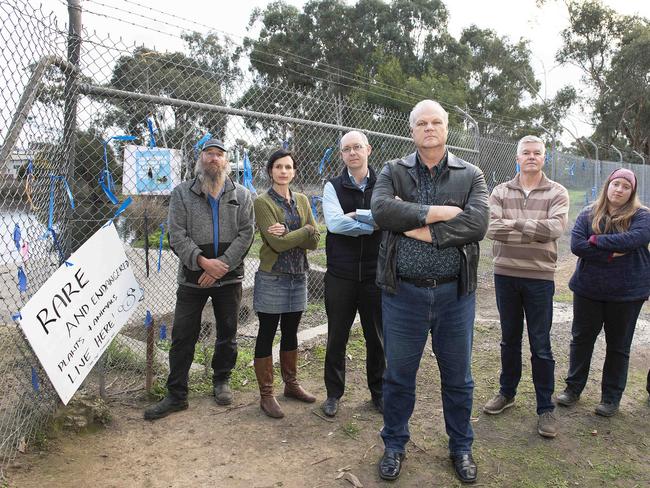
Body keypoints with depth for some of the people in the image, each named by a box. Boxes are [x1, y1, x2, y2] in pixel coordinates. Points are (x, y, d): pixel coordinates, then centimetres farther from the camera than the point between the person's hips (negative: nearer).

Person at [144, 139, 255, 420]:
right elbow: (177, 235, -6)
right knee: (183, 336, 2)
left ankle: (221, 381, 33)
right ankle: (176, 395, 13)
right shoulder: (182, 193, 2)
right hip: (192, 278, -1)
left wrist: (221, 265, -14)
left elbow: (246, 234, -4)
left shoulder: (241, 195, 5)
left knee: (227, 334, 12)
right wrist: (203, 261, -19)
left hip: (229, 278, 1)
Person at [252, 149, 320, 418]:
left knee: (290, 333, 16)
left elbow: (314, 241, -2)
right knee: (267, 335, 4)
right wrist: (305, 230, -10)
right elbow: (277, 243, -18)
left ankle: (291, 384, 31)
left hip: (298, 276, 5)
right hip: (272, 278, -5)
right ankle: (266, 394, 14)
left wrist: (288, 234, -16)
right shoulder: (262, 202, -8)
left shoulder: (302, 200, 8)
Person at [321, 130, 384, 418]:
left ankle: (378, 392, 29)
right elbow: (334, 223, -14)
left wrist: (354, 215, -18)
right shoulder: (333, 187, 3)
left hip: (375, 274, 1)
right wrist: (373, 224, -13)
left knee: (376, 337, 11)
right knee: (337, 337, 9)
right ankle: (334, 394, 25)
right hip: (340, 274, 0)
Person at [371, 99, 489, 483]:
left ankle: (461, 448, 37)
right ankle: (395, 445, 35)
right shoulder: (394, 172, 3)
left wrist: (421, 230, -17)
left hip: (454, 293, 1)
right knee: (398, 375, 13)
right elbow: (381, 209, -17)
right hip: (404, 292, 0)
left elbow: (477, 223, -15)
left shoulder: (471, 176, 2)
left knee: (458, 377, 15)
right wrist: (437, 212, -19)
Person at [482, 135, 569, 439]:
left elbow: (555, 228, -19)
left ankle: (546, 407, 19)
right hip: (505, 275, 2)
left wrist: (513, 224, -17)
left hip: (539, 277, -2)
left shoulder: (557, 193, -1)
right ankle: (507, 393, 34)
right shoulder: (501, 192, 3)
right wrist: (534, 231, -18)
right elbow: (491, 228, -13)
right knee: (509, 339, 17)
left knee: (541, 347, 5)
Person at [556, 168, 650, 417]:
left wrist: (596, 240, -20)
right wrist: (611, 254, -21)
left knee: (618, 346, 11)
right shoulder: (589, 214, 0)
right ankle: (573, 387, 28)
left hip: (626, 293, -1)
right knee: (581, 339, 12)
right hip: (588, 290, 2)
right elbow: (576, 244, -13)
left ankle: (611, 397, 26)